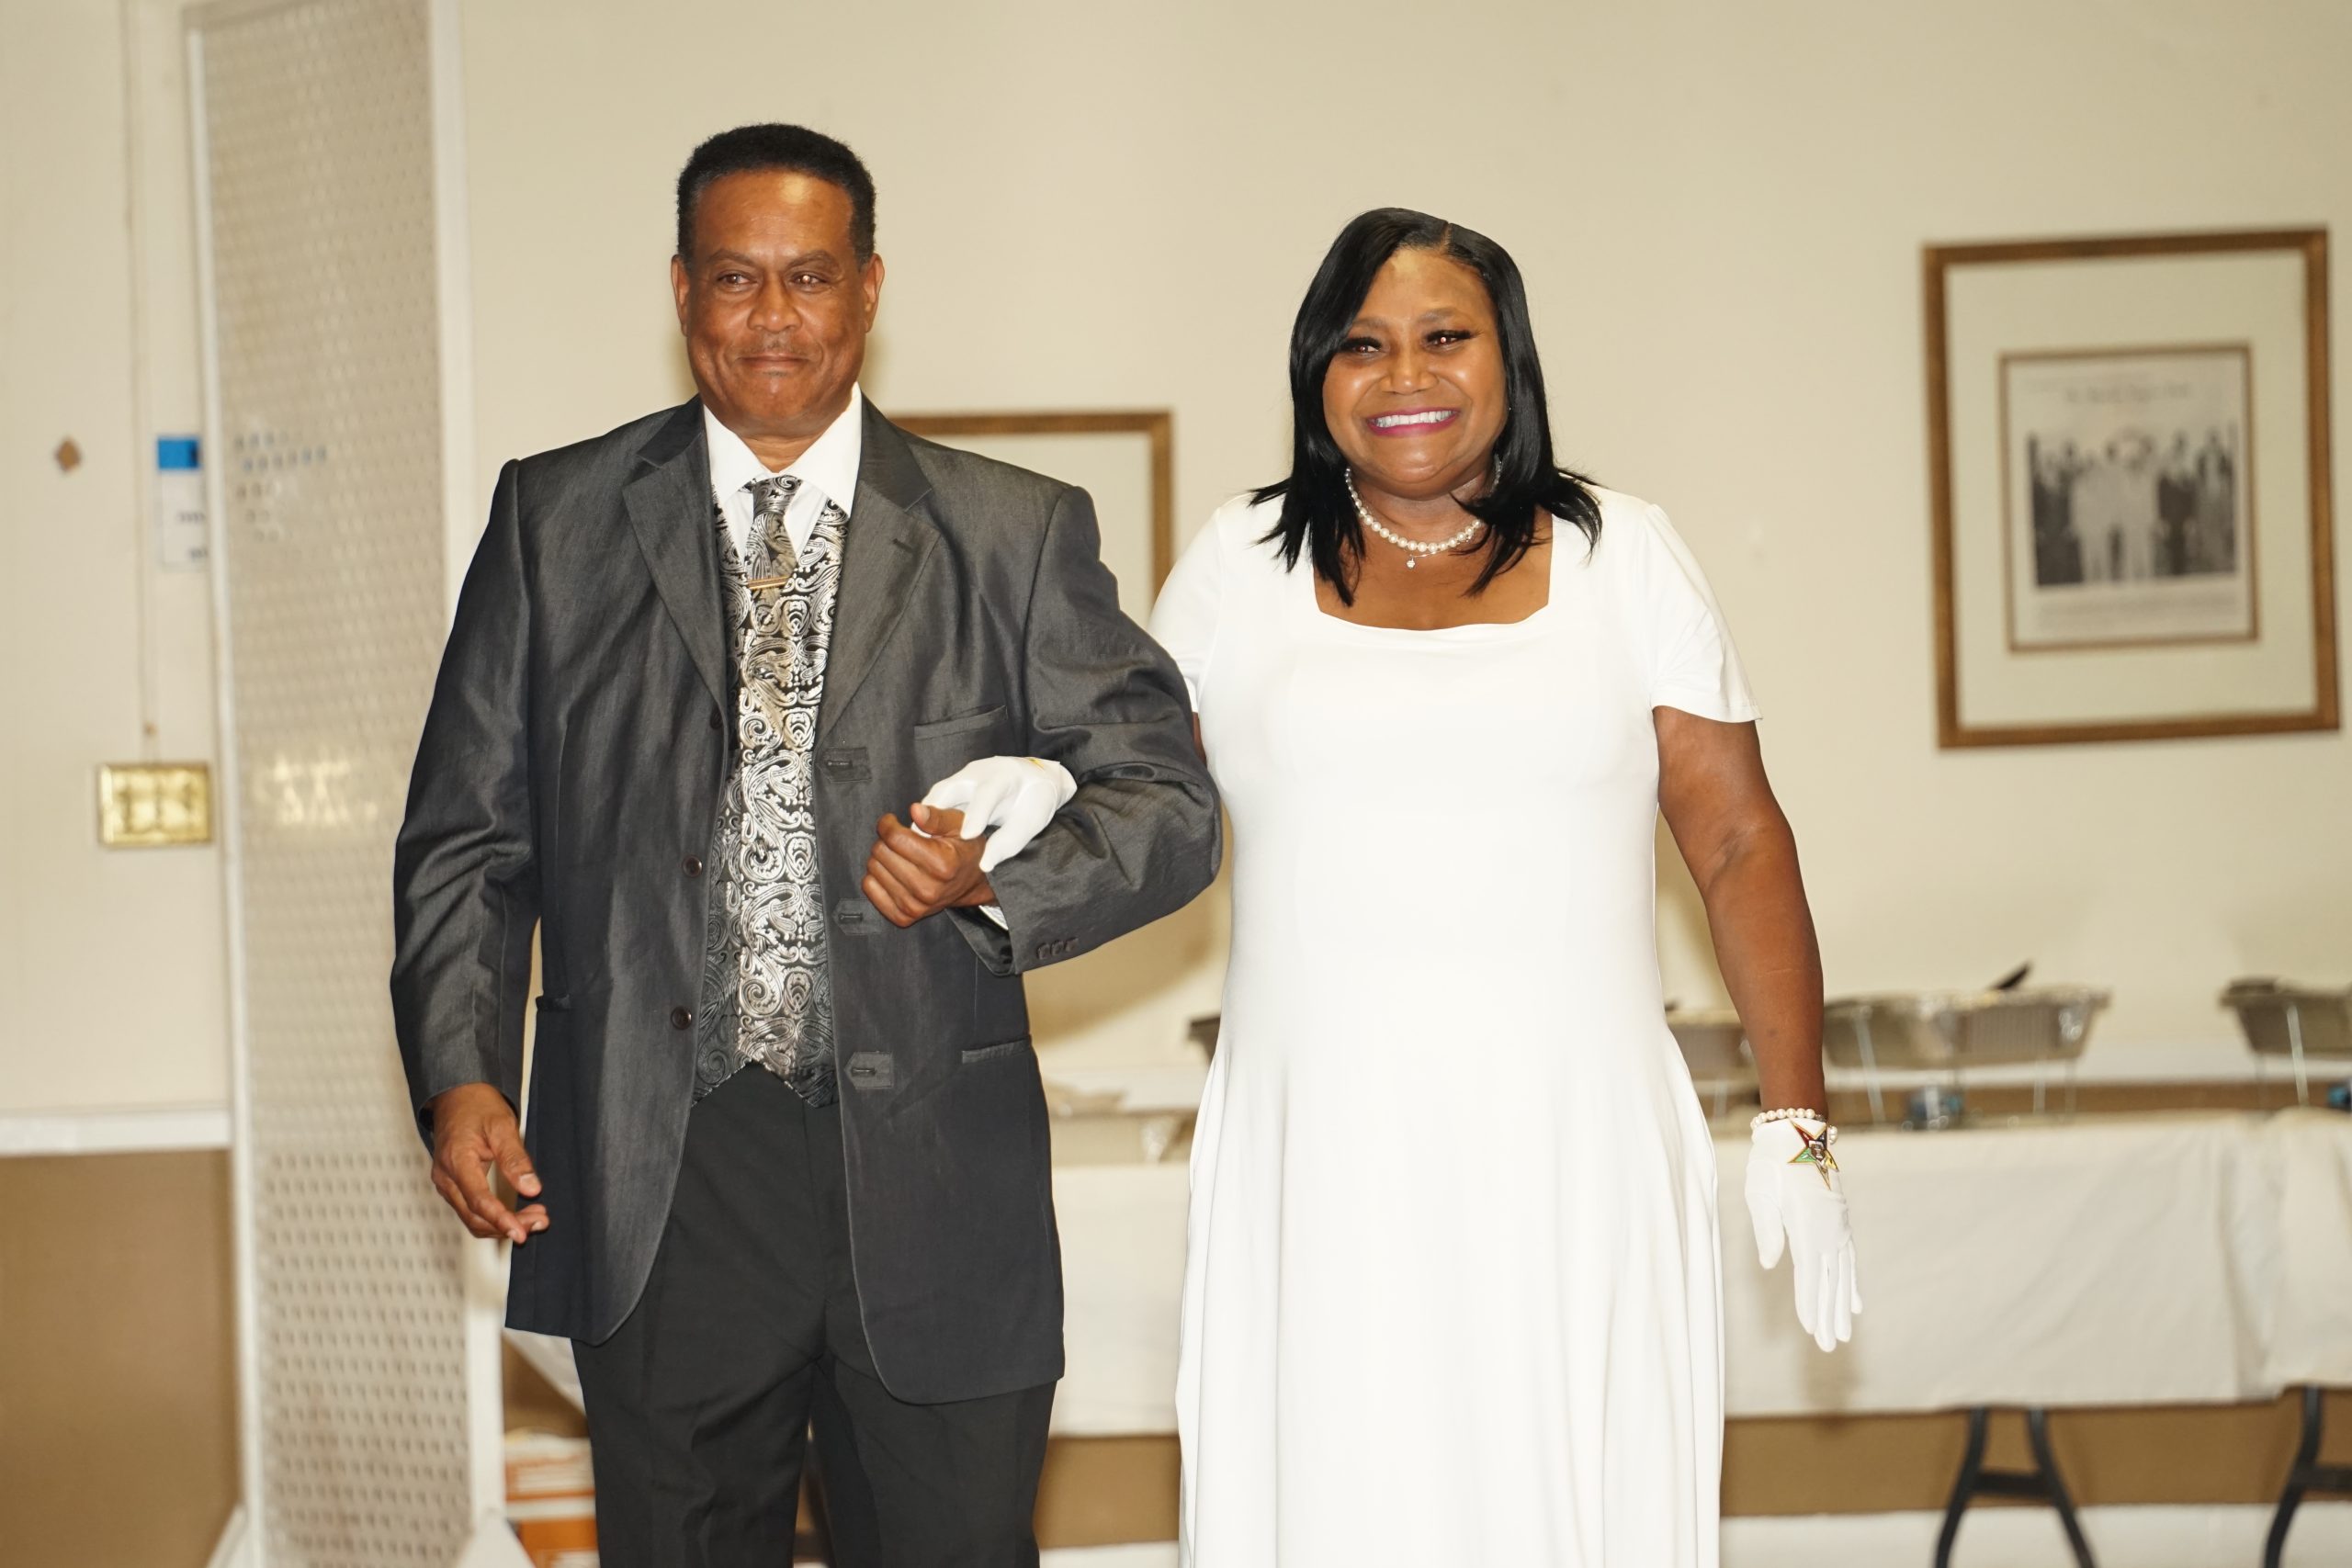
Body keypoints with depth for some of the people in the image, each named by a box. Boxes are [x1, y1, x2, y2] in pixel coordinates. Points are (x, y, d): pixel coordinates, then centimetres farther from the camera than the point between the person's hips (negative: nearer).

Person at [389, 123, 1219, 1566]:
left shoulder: (1018, 536, 5)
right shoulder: (556, 519, 8)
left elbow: (1168, 801, 4)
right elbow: (469, 832, 9)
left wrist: (995, 884, -15)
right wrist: (458, 1073, -6)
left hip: (932, 1177, 0)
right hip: (654, 1182, 0)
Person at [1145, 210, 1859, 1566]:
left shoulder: (1623, 554, 7)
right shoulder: (1241, 565, 10)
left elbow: (1741, 843, 5)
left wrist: (1798, 1123, 1)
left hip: (1573, 1149, 0)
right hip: (1324, 1161, 0)